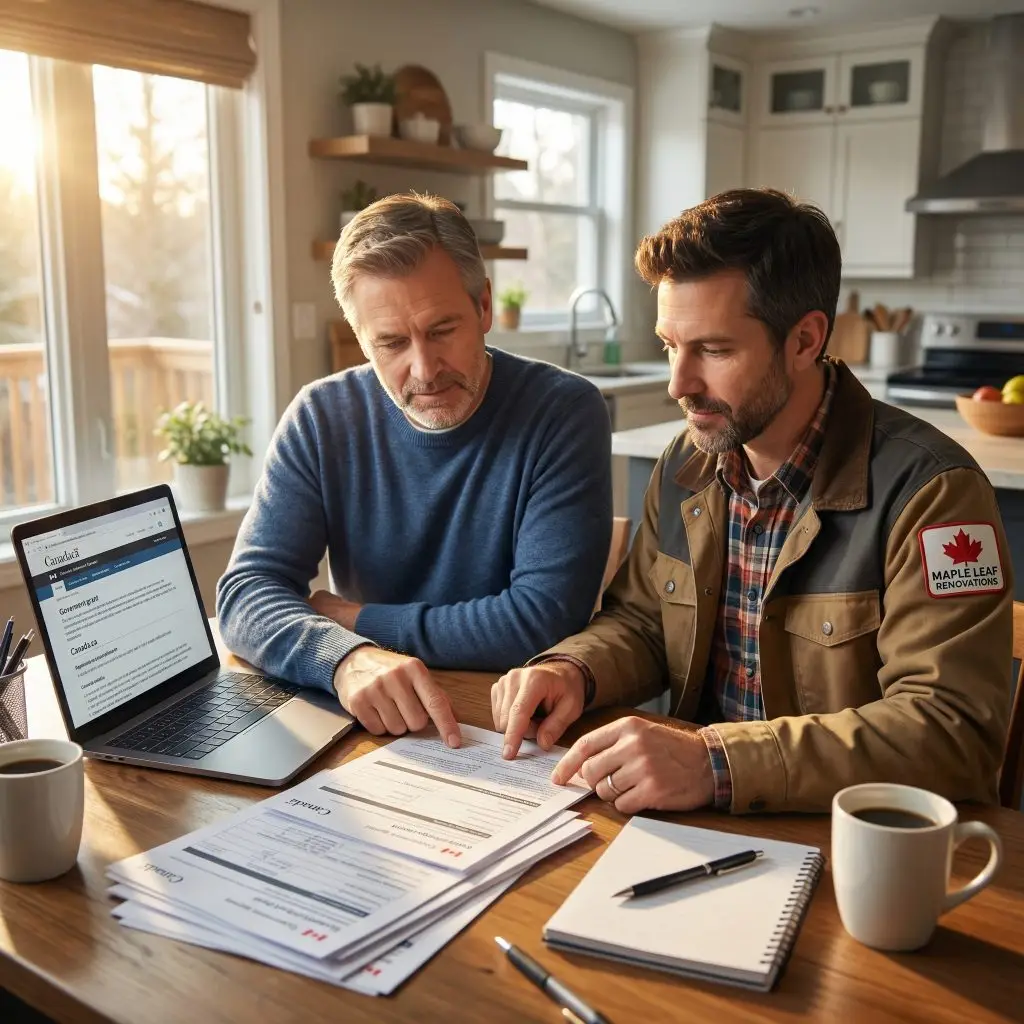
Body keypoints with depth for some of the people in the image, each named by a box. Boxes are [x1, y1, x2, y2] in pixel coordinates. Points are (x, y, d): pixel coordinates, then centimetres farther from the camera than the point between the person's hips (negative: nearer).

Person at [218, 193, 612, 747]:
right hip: (368, 732, 2)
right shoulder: (320, 418, -1)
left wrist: (354, 618, -9)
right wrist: (345, 656, -28)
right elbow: (247, 592, -8)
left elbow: (544, 620, -16)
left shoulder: (565, 411, -10)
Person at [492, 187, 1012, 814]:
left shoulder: (929, 491, -17)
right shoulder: (688, 464, 3)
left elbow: (955, 729, -23)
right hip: (699, 831, 5)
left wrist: (716, 763, -31)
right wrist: (573, 670, -10)